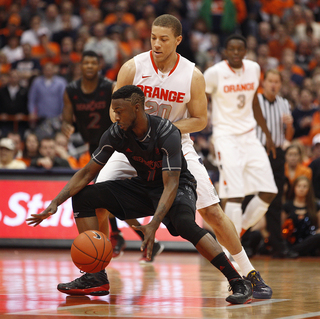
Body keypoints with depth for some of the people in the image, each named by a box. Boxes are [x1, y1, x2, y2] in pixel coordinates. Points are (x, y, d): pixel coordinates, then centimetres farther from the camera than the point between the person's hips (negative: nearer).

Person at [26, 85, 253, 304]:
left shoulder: (167, 134, -29)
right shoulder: (116, 134, -13)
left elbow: (171, 185, -34)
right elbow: (87, 173, -5)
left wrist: (153, 225, -47)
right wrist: (56, 203, -18)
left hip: (178, 187, -6)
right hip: (143, 186, 6)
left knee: (184, 223, -40)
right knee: (83, 196, -9)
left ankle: (238, 283, -33)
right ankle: (97, 277, -8)